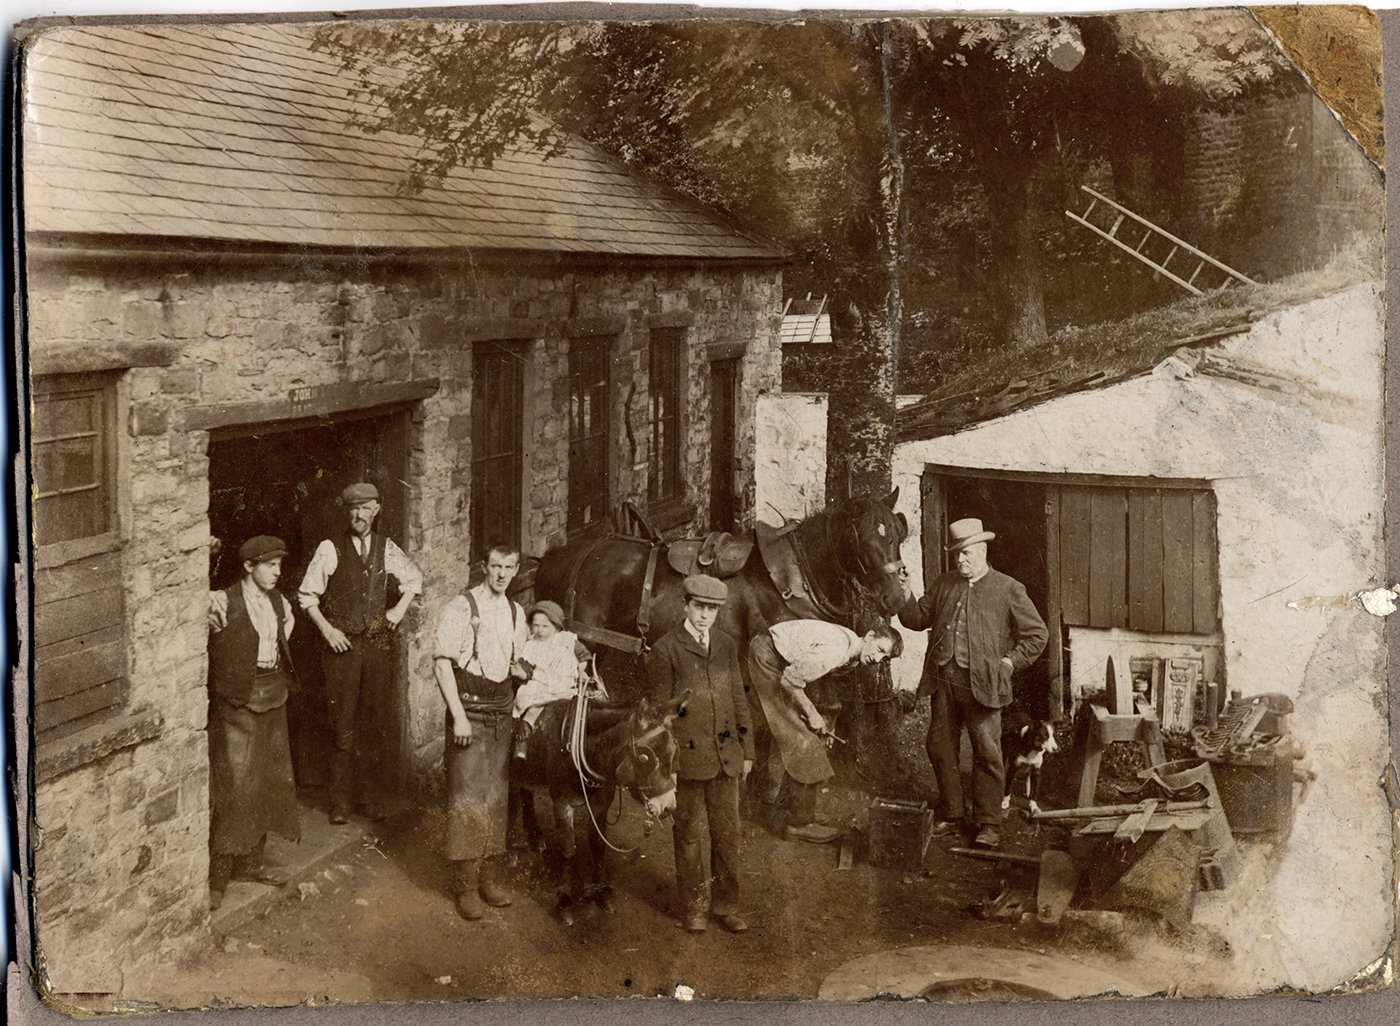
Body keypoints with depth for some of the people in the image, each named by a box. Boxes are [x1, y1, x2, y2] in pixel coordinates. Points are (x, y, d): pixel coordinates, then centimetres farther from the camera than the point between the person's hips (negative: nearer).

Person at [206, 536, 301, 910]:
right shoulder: (224, 603, -16)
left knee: (269, 778, 14)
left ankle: (250, 862, 27)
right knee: (233, 783, -8)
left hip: (273, 697, 8)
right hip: (237, 700, -8)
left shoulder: (276, 601, 6)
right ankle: (216, 875, -1)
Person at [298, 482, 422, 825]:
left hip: (378, 642, 3)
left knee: (372, 723, 7)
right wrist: (327, 630, -9)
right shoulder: (330, 549, -4)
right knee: (343, 725, -3)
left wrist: (400, 608, 10)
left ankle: (369, 792, 18)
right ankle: (340, 799, 7)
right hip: (342, 645, -3)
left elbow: (414, 578, 23)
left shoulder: (386, 548, 6)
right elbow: (307, 595, 0)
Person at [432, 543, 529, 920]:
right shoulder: (461, 607, -9)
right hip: (469, 709, -6)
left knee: (496, 796, 10)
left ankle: (486, 873, 21)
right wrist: (459, 716, -17)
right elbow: (442, 663, -12)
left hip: (501, 714, 6)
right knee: (467, 797, -5)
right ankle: (465, 884, 3)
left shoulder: (516, 613, 11)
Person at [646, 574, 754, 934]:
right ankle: (694, 906, 17)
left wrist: (747, 750, 12)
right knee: (690, 835, 5)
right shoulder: (665, 649, -5)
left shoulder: (728, 646, 9)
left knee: (727, 833, 9)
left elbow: (739, 699, 14)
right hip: (688, 756, -4)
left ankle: (726, 904, 20)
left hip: (726, 755, 4)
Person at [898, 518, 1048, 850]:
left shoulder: (1008, 590, 1)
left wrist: (1008, 663, -4)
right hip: (942, 679, 5)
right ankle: (951, 815, 23)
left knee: (987, 754, -3)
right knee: (940, 748, 9)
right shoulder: (943, 585, 14)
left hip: (981, 683, -4)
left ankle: (988, 824, 5)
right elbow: (919, 619, 15)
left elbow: (1037, 634, 4)